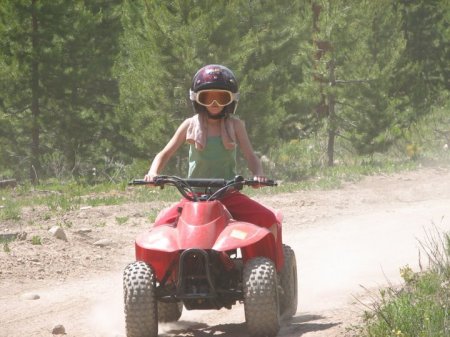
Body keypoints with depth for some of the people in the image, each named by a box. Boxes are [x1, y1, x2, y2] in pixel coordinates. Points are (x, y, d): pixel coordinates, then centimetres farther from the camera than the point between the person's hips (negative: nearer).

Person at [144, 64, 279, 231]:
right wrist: (153, 173, -13)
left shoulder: (235, 125, 7)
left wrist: (258, 175, -21)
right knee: (162, 225, -25)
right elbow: (164, 154, 8)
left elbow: (250, 156, 2)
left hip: (228, 194, 0)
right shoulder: (190, 125, 6)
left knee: (269, 221, -20)